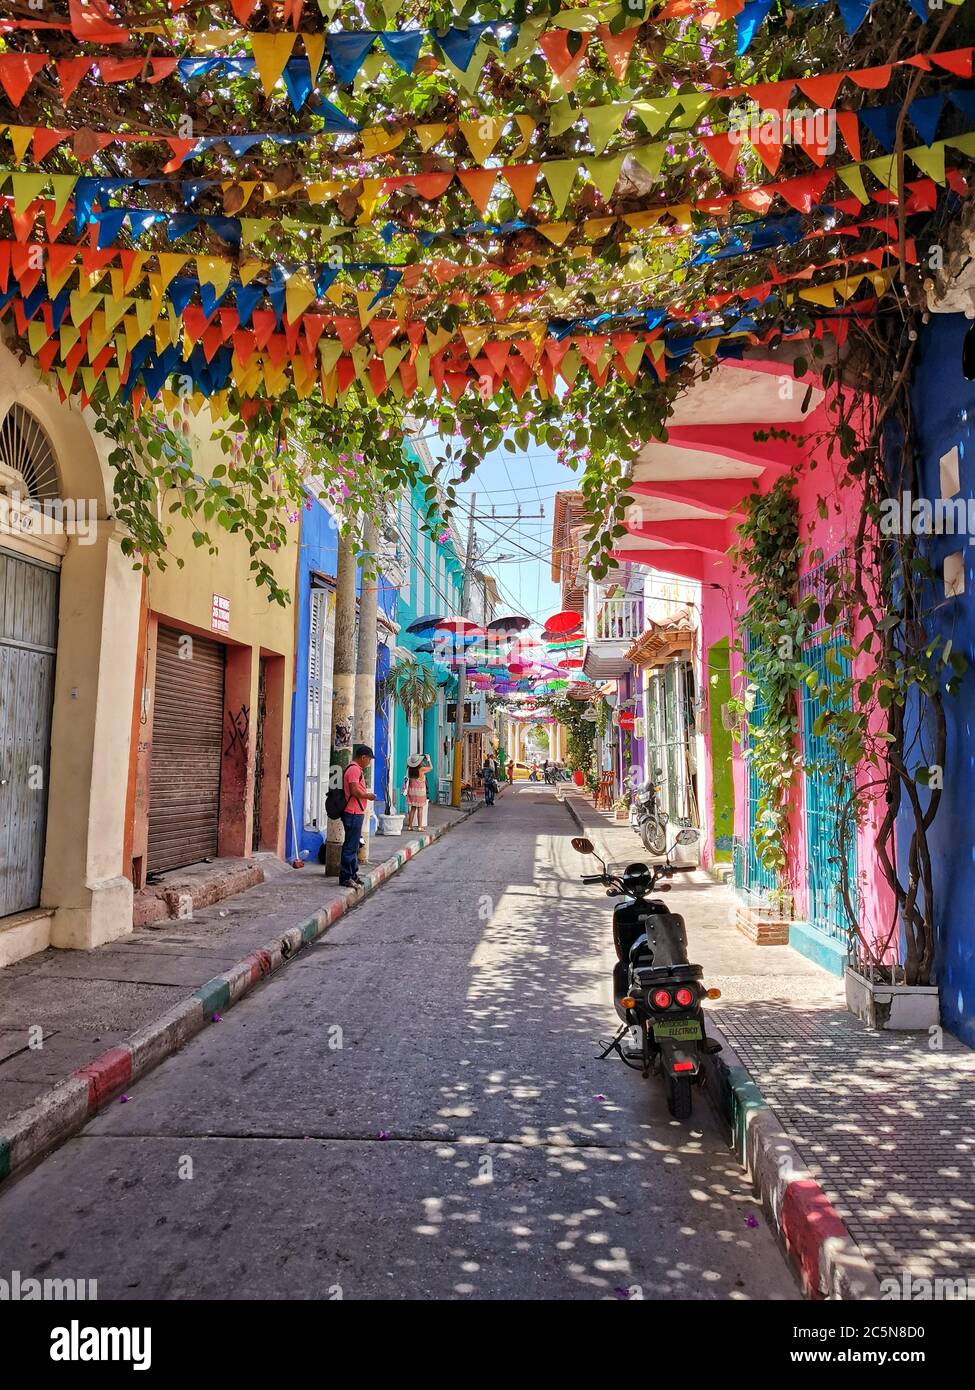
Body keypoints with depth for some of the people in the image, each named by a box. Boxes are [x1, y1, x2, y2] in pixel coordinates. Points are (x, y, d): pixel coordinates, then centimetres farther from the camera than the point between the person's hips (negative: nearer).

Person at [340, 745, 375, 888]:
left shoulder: (356, 769, 18)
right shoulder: (354, 769, -15)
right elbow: (355, 791, -23)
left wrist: (366, 793, 13)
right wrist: (368, 796, -9)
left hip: (356, 813, 11)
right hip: (354, 813, -11)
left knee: (354, 845, 17)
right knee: (350, 846, -7)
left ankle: (352, 875, 25)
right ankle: (345, 877, -3)